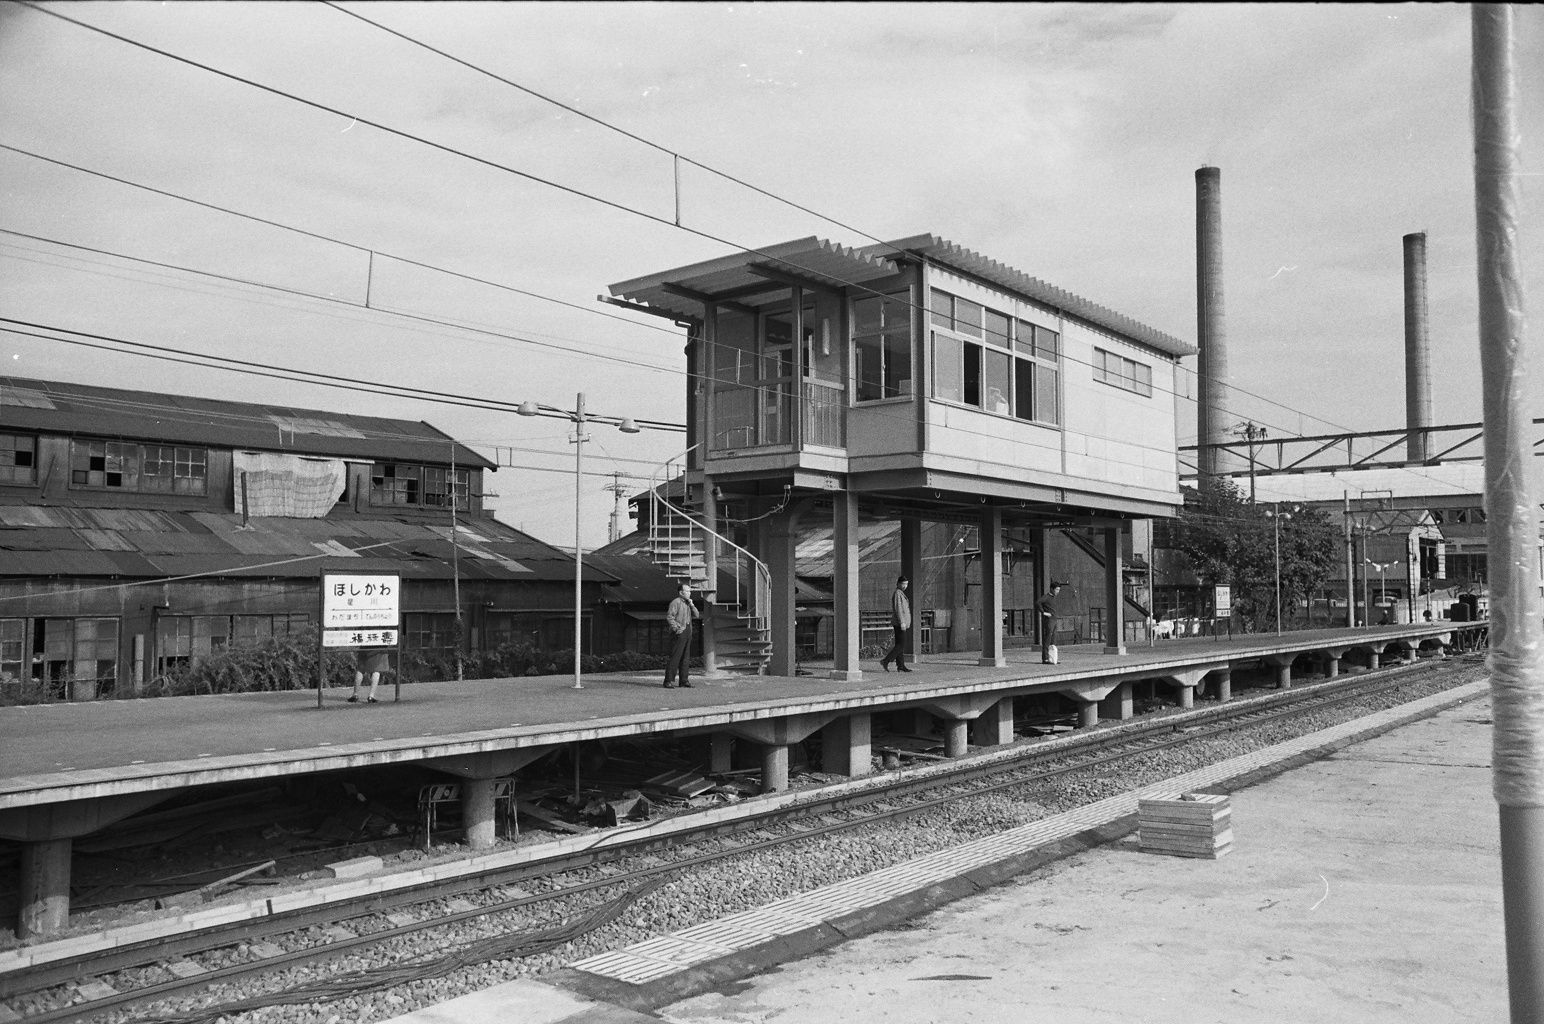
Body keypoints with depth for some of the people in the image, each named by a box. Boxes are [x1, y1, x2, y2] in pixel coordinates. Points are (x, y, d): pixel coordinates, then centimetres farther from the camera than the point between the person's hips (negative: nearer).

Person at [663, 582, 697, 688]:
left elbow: (696, 615, 15)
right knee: (675, 657, -9)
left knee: (685, 658, 9)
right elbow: (669, 616, -14)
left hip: (688, 633, 8)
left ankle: (684, 680, 15)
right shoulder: (675, 602, -6)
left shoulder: (688, 603, 19)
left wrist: (691, 605, 0)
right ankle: (669, 681, -7)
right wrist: (676, 628, -19)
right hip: (679, 633, -8)